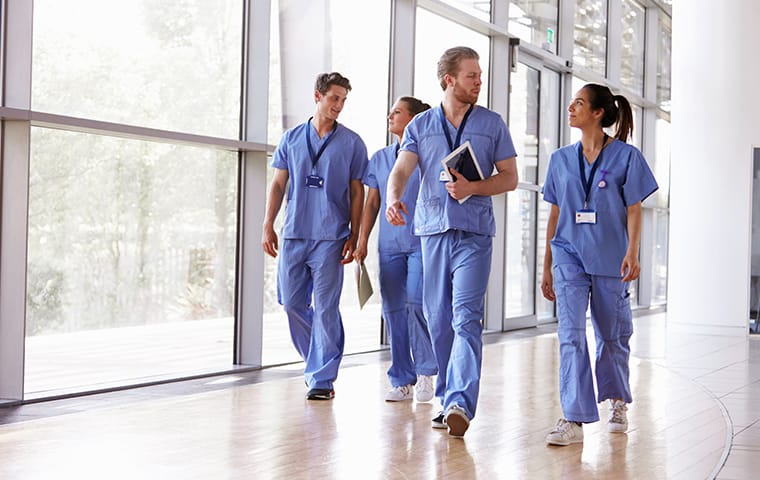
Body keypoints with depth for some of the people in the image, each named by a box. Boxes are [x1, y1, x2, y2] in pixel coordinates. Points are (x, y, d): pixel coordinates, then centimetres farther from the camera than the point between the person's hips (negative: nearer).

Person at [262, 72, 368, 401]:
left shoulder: (351, 143, 4)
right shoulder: (292, 138, 11)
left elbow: (357, 192, 4)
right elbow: (278, 184, 12)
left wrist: (353, 236, -2)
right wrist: (268, 225, 5)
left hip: (330, 237, -3)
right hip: (293, 234, 3)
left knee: (325, 308, -5)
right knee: (292, 303, 7)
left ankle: (322, 377, 1)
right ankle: (318, 361, 27)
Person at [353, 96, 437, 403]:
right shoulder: (380, 158, 16)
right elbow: (372, 203, 17)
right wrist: (362, 241, 10)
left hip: (421, 242, -5)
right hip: (389, 244, 5)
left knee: (417, 302, -16)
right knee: (393, 309, 3)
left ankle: (425, 372, 2)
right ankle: (402, 382, 11)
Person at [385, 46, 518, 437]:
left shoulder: (492, 124, 9)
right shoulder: (420, 125, 11)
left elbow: (510, 177, 9)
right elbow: (401, 170, -2)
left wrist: (473, 187, -10)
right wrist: (394, 198, -25)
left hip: (474, 232, -2)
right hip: (432, 229, 2)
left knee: (466, 318, -14)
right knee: (437, 318, 7)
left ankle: (461, 403, -21)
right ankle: (447, 398, 18)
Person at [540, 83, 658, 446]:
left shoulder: (626, 156, 0)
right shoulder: (561, 159, 10)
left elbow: (634, 209, -1)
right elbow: (555, 214, 13)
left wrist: (632, 252, -15)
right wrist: (546, 266, 12)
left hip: (610, 257, -2)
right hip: (569, 256, 2)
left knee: (612, 335, 10)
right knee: (571, 334, -11)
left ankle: (617, 402, 34)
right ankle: (574, 419, -13)